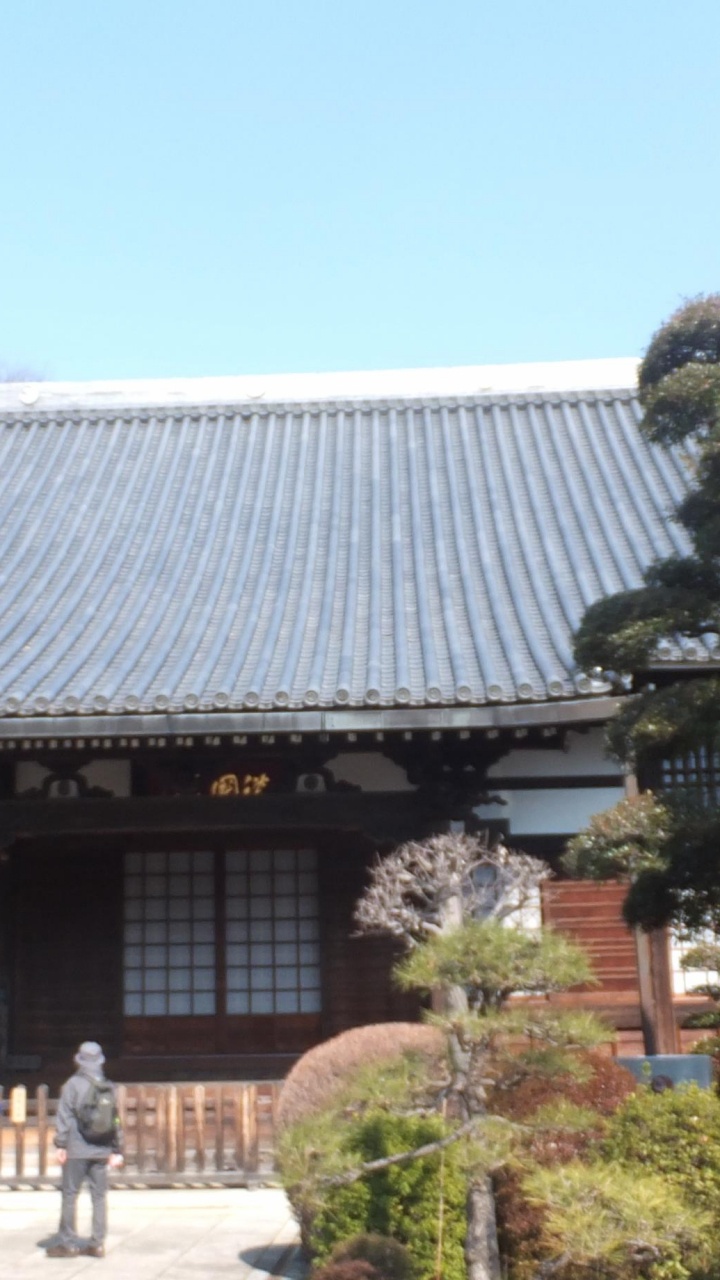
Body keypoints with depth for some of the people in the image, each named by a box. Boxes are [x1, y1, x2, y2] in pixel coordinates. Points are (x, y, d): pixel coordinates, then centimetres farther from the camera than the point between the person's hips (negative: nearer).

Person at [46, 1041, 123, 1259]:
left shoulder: (73, 1084, -7)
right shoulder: (108, 1087, 8)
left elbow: (65, 1116, -10)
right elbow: (115, 1120, 10)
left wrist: (61, 1145, -7)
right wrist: (117, 1150, 15)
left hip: (77, 1150, -5)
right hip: (101, 1151, 5)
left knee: (69, 1194, 2)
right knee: (99, 1195, 8)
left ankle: (68, 1243, 4)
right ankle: (97, 1244, 9)